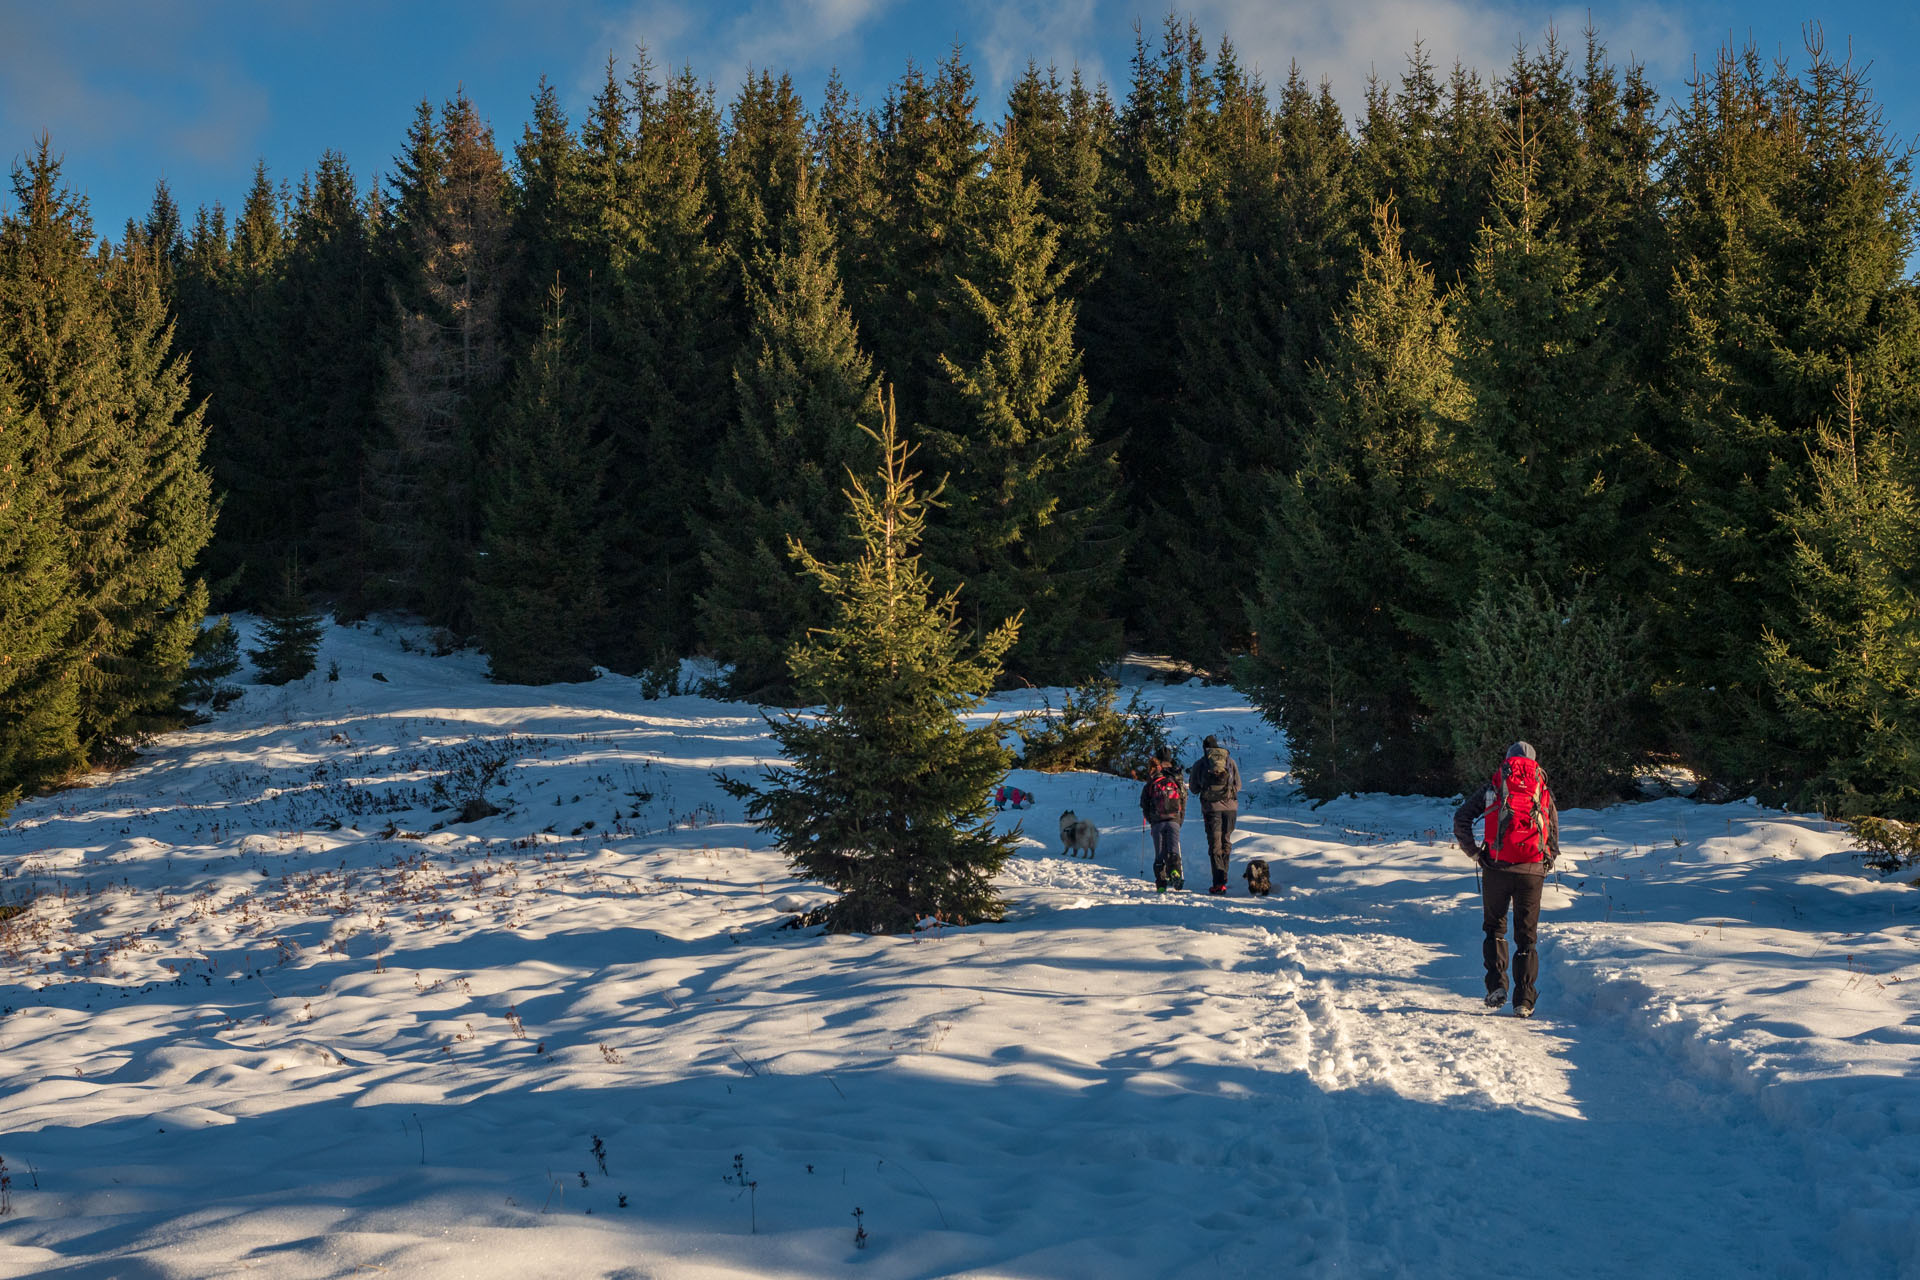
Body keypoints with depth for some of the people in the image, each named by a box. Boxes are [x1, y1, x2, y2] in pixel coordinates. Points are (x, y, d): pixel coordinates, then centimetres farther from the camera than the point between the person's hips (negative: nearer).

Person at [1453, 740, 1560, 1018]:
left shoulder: (1493, 788, 10)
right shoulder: (1544, 791, 13)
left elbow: (1461, 818, 2)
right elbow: (1554, 834, 12)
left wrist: (1473, 852, 7)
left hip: (1496, 867, -1)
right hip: (1532, 870, 1)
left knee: (1494, 928, 15)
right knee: (1526, 936, 8)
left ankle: (1496, 985, 1)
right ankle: (1524, 1000, 2)